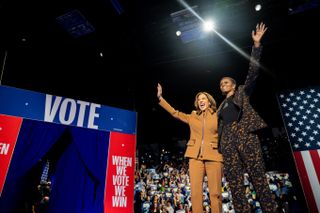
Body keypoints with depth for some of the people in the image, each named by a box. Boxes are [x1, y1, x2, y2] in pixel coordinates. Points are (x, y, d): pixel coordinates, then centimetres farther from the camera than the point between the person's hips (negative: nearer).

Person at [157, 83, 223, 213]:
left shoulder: (217, 116, 10)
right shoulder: (192, 117, 15)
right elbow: (174, 112, 16)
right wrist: (160, 97, 13)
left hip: (213, 156, -1)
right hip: (195, 156, 2)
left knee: (215, 193, 1)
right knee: (195, 192, -1)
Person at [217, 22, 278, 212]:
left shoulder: (242, 92, 17)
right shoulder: (222, 106, 28)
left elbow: (253, 72, 6)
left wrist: (257, 44, 0)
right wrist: (219, 145, 14)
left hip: (246, 135, -4)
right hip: (228, 141, 5)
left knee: (258, 176, -7)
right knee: (234, 182, -2)